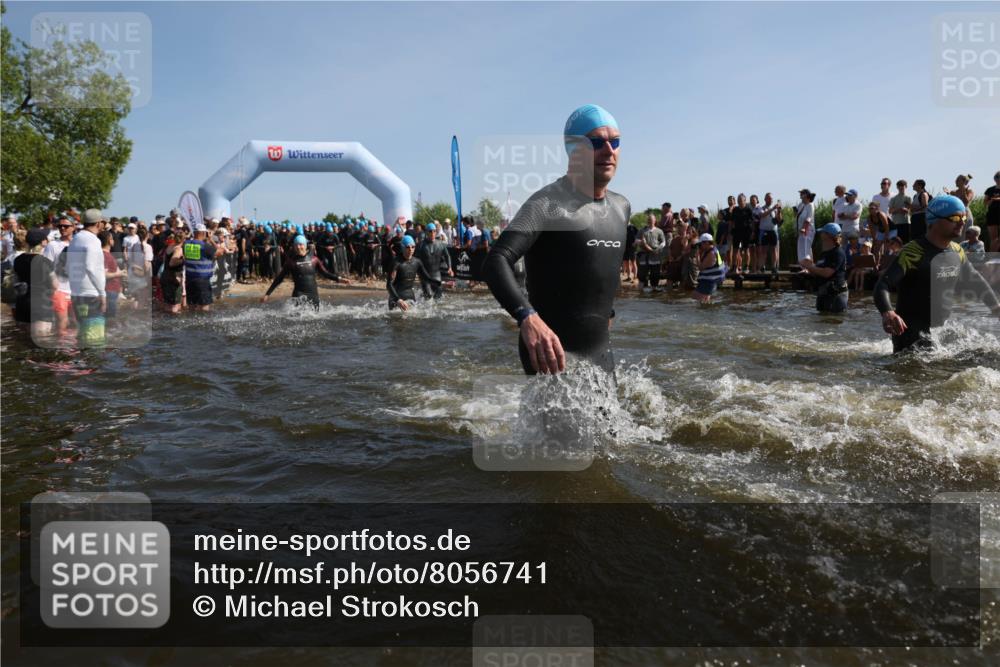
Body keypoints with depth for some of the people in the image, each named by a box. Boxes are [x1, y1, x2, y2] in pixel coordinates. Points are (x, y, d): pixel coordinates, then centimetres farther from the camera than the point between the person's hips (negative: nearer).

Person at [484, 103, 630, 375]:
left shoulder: (621, 207, 10)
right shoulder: (548, 204, -14)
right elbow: (496, 261, -27)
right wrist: (528, 318, -42)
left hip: (602, 350, 8)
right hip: (553, 353, -8)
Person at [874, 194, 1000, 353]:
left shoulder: (957, 251, 6)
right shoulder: (913, 253, -19)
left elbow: (976, 281, 24)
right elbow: (882, 285, -30)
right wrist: (887, 313, -48)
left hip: (943, 331, 8)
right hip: (911, 333, -8)